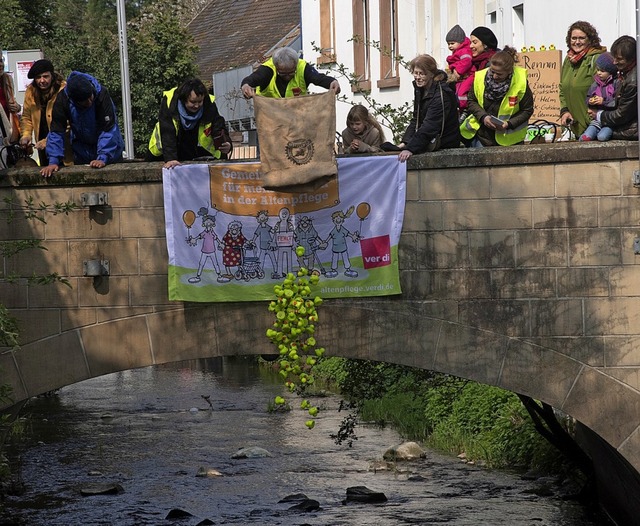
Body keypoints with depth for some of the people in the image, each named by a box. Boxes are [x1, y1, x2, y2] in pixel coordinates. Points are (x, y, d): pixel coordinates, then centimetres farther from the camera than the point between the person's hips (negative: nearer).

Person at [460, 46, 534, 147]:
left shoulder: (521, 83, -15)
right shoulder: (480, 77, -8)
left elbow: (527, 110, -5)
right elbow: (472, 101, 5)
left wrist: (509, 124, -19)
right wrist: (483, 117, -14)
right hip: (482, 135, 3)